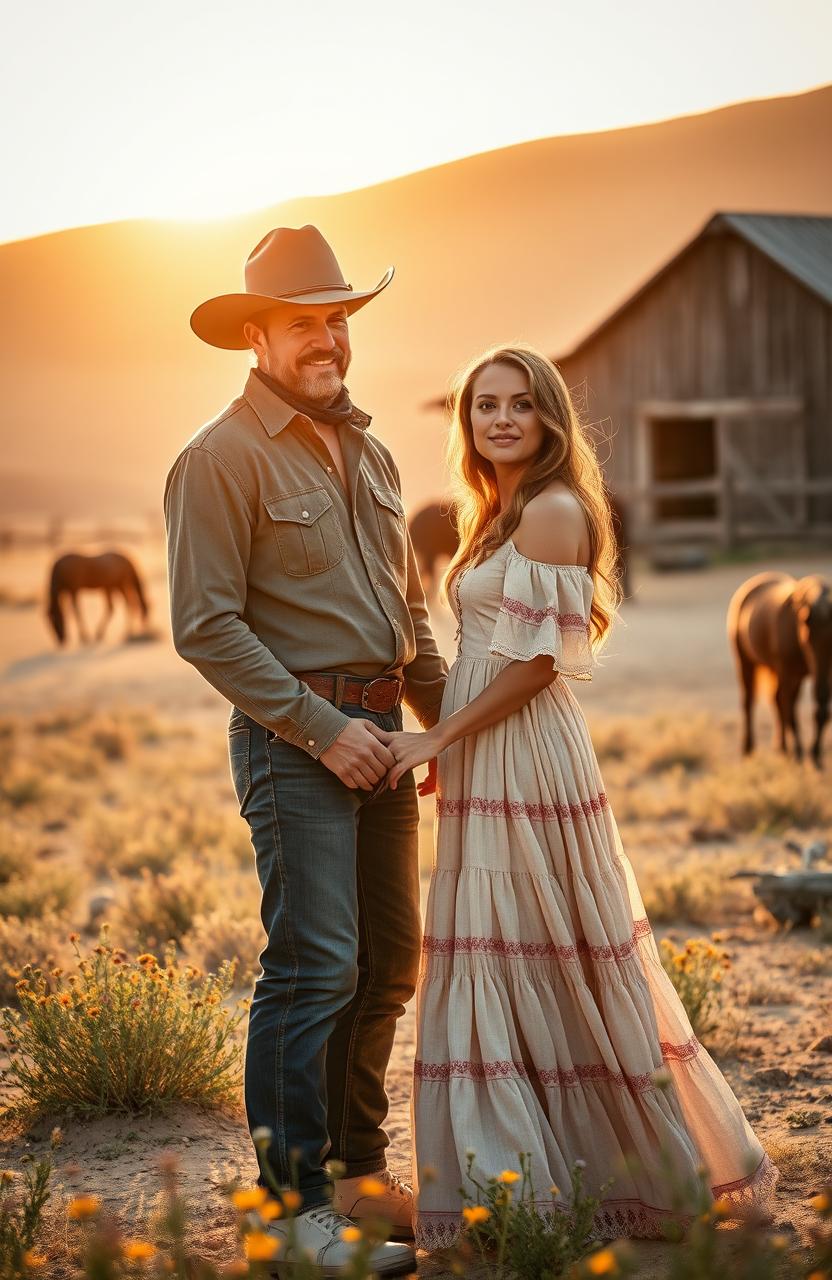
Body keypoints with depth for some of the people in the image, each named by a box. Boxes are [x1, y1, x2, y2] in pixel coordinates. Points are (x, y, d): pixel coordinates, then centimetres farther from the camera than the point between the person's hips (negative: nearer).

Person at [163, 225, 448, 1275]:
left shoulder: (367, 451, 16)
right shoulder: (223, 457, -9)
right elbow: (206, 628, -15)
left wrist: (447, 716, 14)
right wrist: (319, 726, -17)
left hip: (377, 733, 8)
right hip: (293, 739, -8)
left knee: (390, 965, 12)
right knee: (313, 969, -10)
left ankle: (358, 1169, 26)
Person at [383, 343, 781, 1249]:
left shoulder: (553, 510, -12)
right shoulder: (499, 515, 16)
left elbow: (537, 659, -16)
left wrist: (439, 737, -14)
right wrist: (445, 744, 14)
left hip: (526, 761, -9)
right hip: (486, 768, 9)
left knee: (536, 963, -3)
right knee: (498, 966, 10)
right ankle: (526, 1186, 17)